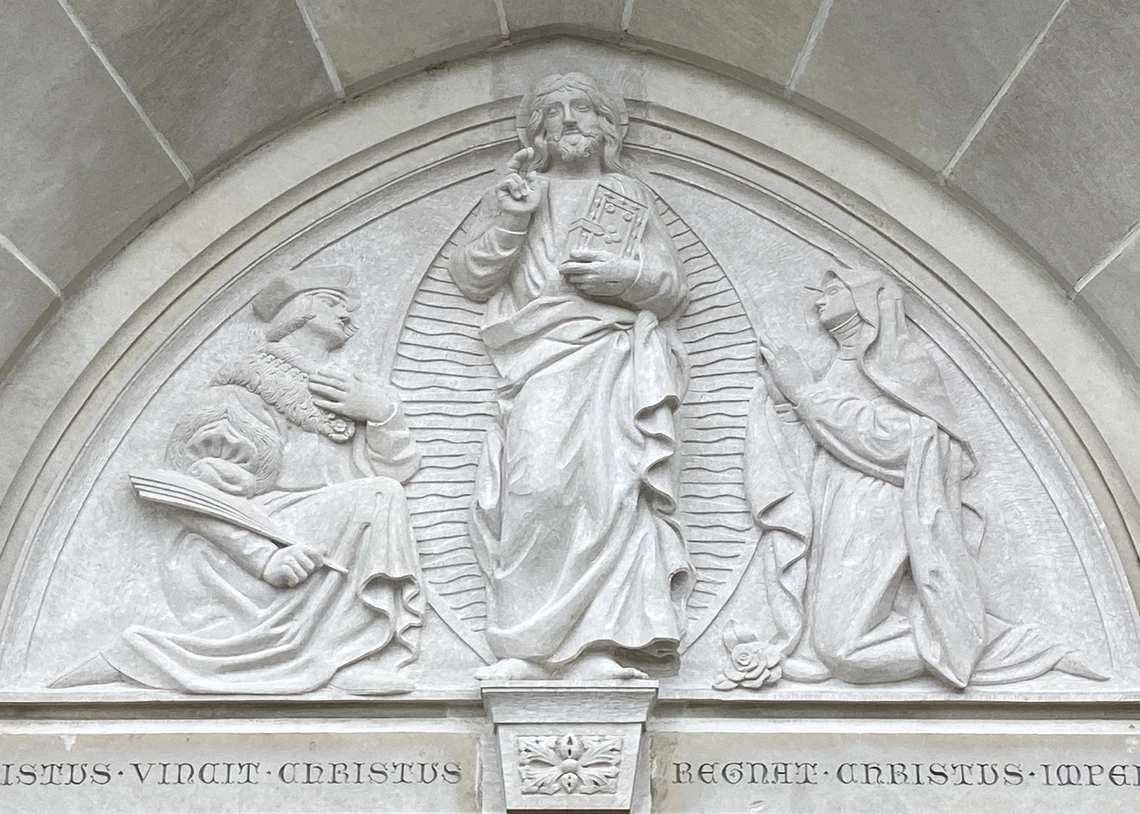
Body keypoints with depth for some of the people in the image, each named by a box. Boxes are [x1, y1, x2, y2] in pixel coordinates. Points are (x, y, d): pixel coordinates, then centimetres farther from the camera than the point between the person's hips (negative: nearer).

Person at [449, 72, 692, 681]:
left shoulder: (630, 194, 26)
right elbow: (470, 277, 17)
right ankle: (527, 650, -27)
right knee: (539, 477, -25)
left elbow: (673, 285, 17)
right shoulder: (515, 191, 27)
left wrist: (626, 275, -4)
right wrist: (510, 222, 2)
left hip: (615, 350, 0)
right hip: (542, 351, 0)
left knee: (611, 480, -21)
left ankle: (597, 650, -26)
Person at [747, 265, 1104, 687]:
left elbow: (887, 437, -15)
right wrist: (783, 395, 1)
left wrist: (806, 391, -11)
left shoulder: (903, 360, 2)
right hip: (840, 520, 7)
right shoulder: (842, 369, 24)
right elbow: (807, 453, 15)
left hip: (874, 520, -7)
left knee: (843, 648, -18)